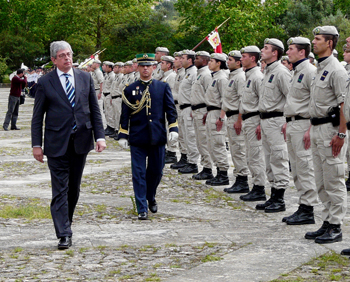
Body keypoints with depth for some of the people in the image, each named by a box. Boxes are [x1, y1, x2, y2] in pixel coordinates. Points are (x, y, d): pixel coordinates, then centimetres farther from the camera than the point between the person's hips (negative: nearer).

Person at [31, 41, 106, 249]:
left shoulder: (85, 78, 6)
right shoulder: (45, 83, -1)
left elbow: (95, 110, 8)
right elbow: (38, 116, 2)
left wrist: (100, 136, -1)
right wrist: (37, 144, -4)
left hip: (81, 140, 3)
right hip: (57, 143, -3)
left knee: (74, 187, 12)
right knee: (60, 189, -6)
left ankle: (66, 222, 30)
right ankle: (64, 234, -7)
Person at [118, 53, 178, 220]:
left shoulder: (163, 87, 6)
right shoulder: (130, 90, 4)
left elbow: (171, 109, 4)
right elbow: (125, 114, 5)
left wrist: (173, 129, -8)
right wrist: (123, 135, 0)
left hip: (157, 137, 1)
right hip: (137, 138, -1)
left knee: (156, 171, 9)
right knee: (139, 173, -3)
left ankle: (151, 198, 35)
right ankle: (142, 209, 1)